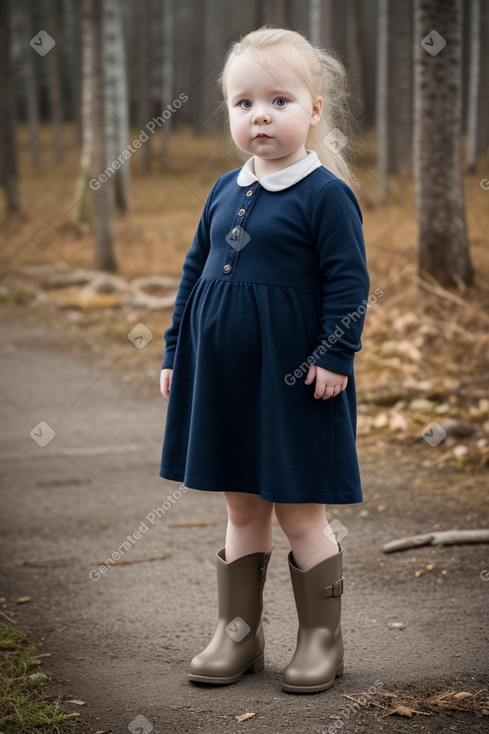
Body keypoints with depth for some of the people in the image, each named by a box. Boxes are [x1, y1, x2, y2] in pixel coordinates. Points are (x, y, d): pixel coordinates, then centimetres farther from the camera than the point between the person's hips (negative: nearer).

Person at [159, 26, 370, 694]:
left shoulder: (325, 193, -9)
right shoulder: (224, 193, 10)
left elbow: (348, 281, -11)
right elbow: (195, 273, 16)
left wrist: (335, 354, -18)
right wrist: (175, 352, 15)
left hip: (294, 377, -6)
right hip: (223, 376, 6)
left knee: (300, 512, 3)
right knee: (241, 508, 14)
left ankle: (321, 638, 17)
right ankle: (238, 633, 23)